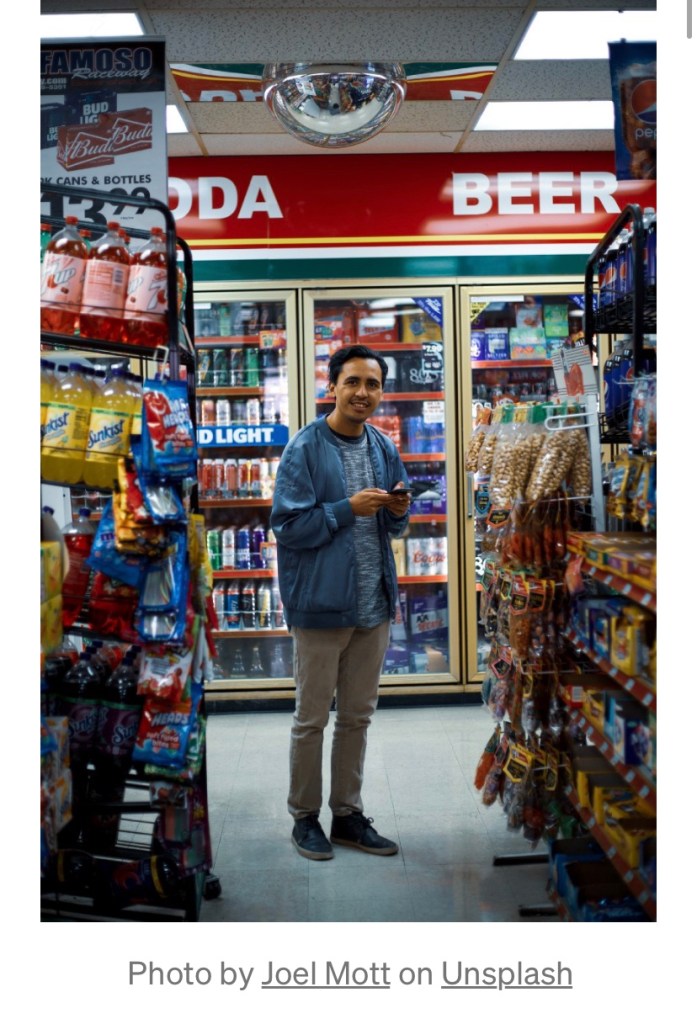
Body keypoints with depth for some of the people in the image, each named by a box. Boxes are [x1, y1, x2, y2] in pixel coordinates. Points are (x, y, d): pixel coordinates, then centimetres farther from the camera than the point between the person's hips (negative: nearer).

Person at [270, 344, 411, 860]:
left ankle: (348, 813, 29)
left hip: (374, 604, 6)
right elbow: (288, 525, -14)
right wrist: (349, 508, -20)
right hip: (322, 603, -5)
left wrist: (398, 512, -6)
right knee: (312, 719, 7)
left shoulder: (384, 448, 7)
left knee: (358, 716, 15)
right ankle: (305, 816, 24)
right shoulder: (305, 448, -10)